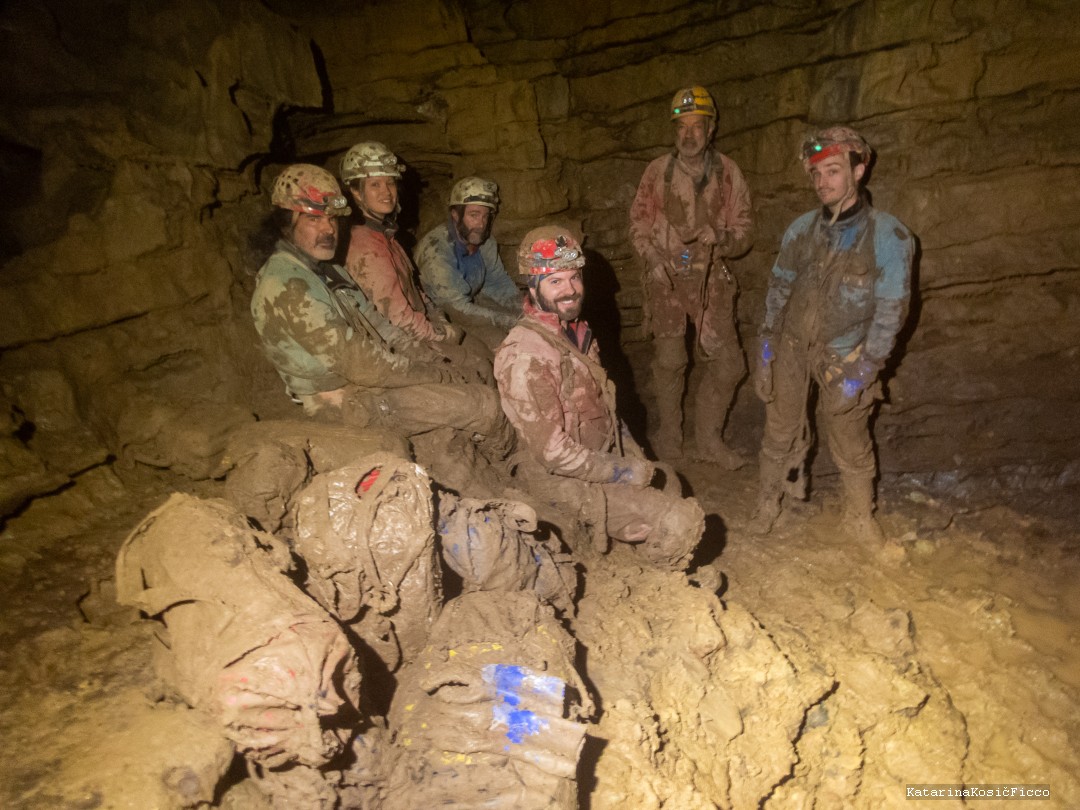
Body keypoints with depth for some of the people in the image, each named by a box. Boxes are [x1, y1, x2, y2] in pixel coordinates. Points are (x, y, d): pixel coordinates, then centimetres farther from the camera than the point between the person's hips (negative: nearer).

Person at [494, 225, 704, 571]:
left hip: (602, 458, 10)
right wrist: (622, 472, -18)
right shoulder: (525, 355, -27)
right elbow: (553, 451, -28)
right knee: (682, 522, -14)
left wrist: (634, 454, 7)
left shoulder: (575, 330, 3)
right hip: (563, 479, -10)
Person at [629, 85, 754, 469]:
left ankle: (708, 439, 16)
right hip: (665, 278, -1)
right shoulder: (658, 170, 1)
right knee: (668, 361, 5)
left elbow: (742, 232, 5)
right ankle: (668, 437, 22)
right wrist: (652, 258, -8)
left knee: (728, 364, -1)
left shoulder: (728, 173, 2)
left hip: (710, 279, 1)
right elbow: (639, 221, 8)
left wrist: (721, 237, -18)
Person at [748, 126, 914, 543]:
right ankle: (770, 501, 31)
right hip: (792, 346, 3)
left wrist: (861, 371, -14)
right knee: (780, 432, 10)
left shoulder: (889, 236, -11)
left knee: (851, 445, 6)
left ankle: (860, 516, 29)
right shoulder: (802, 229, -1)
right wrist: (766, 347, 4)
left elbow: (891, 310, -11)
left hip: (843, 355, -2)